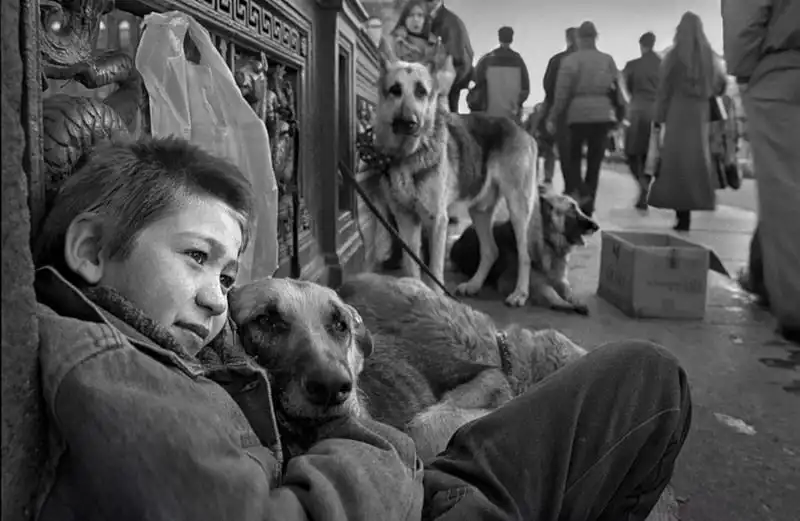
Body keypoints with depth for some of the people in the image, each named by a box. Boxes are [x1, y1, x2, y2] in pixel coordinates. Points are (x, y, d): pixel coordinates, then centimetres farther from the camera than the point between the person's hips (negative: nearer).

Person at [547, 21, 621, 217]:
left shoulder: (570, 60, -2)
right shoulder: (607, 60, 7)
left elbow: (561, 93, -5)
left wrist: (552, 118, -1)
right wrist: (619, 117, 15)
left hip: (578, 113, -2)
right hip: (603, 114, 2)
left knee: (572, 157, 12)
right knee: (595, 161, 9)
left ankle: (578, 192, -13)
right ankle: (588, 206, 13)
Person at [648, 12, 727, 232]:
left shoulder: (674, 56, -3)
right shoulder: (710, 56, 7)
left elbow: (664, 90, -3)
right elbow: (721, 84, 15)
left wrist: (659, 118, 2)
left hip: (678, 112, -3)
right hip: (702, 114, 3)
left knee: (677, 160, -2)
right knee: (697, 158, 13)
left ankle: (683, 214, -7)